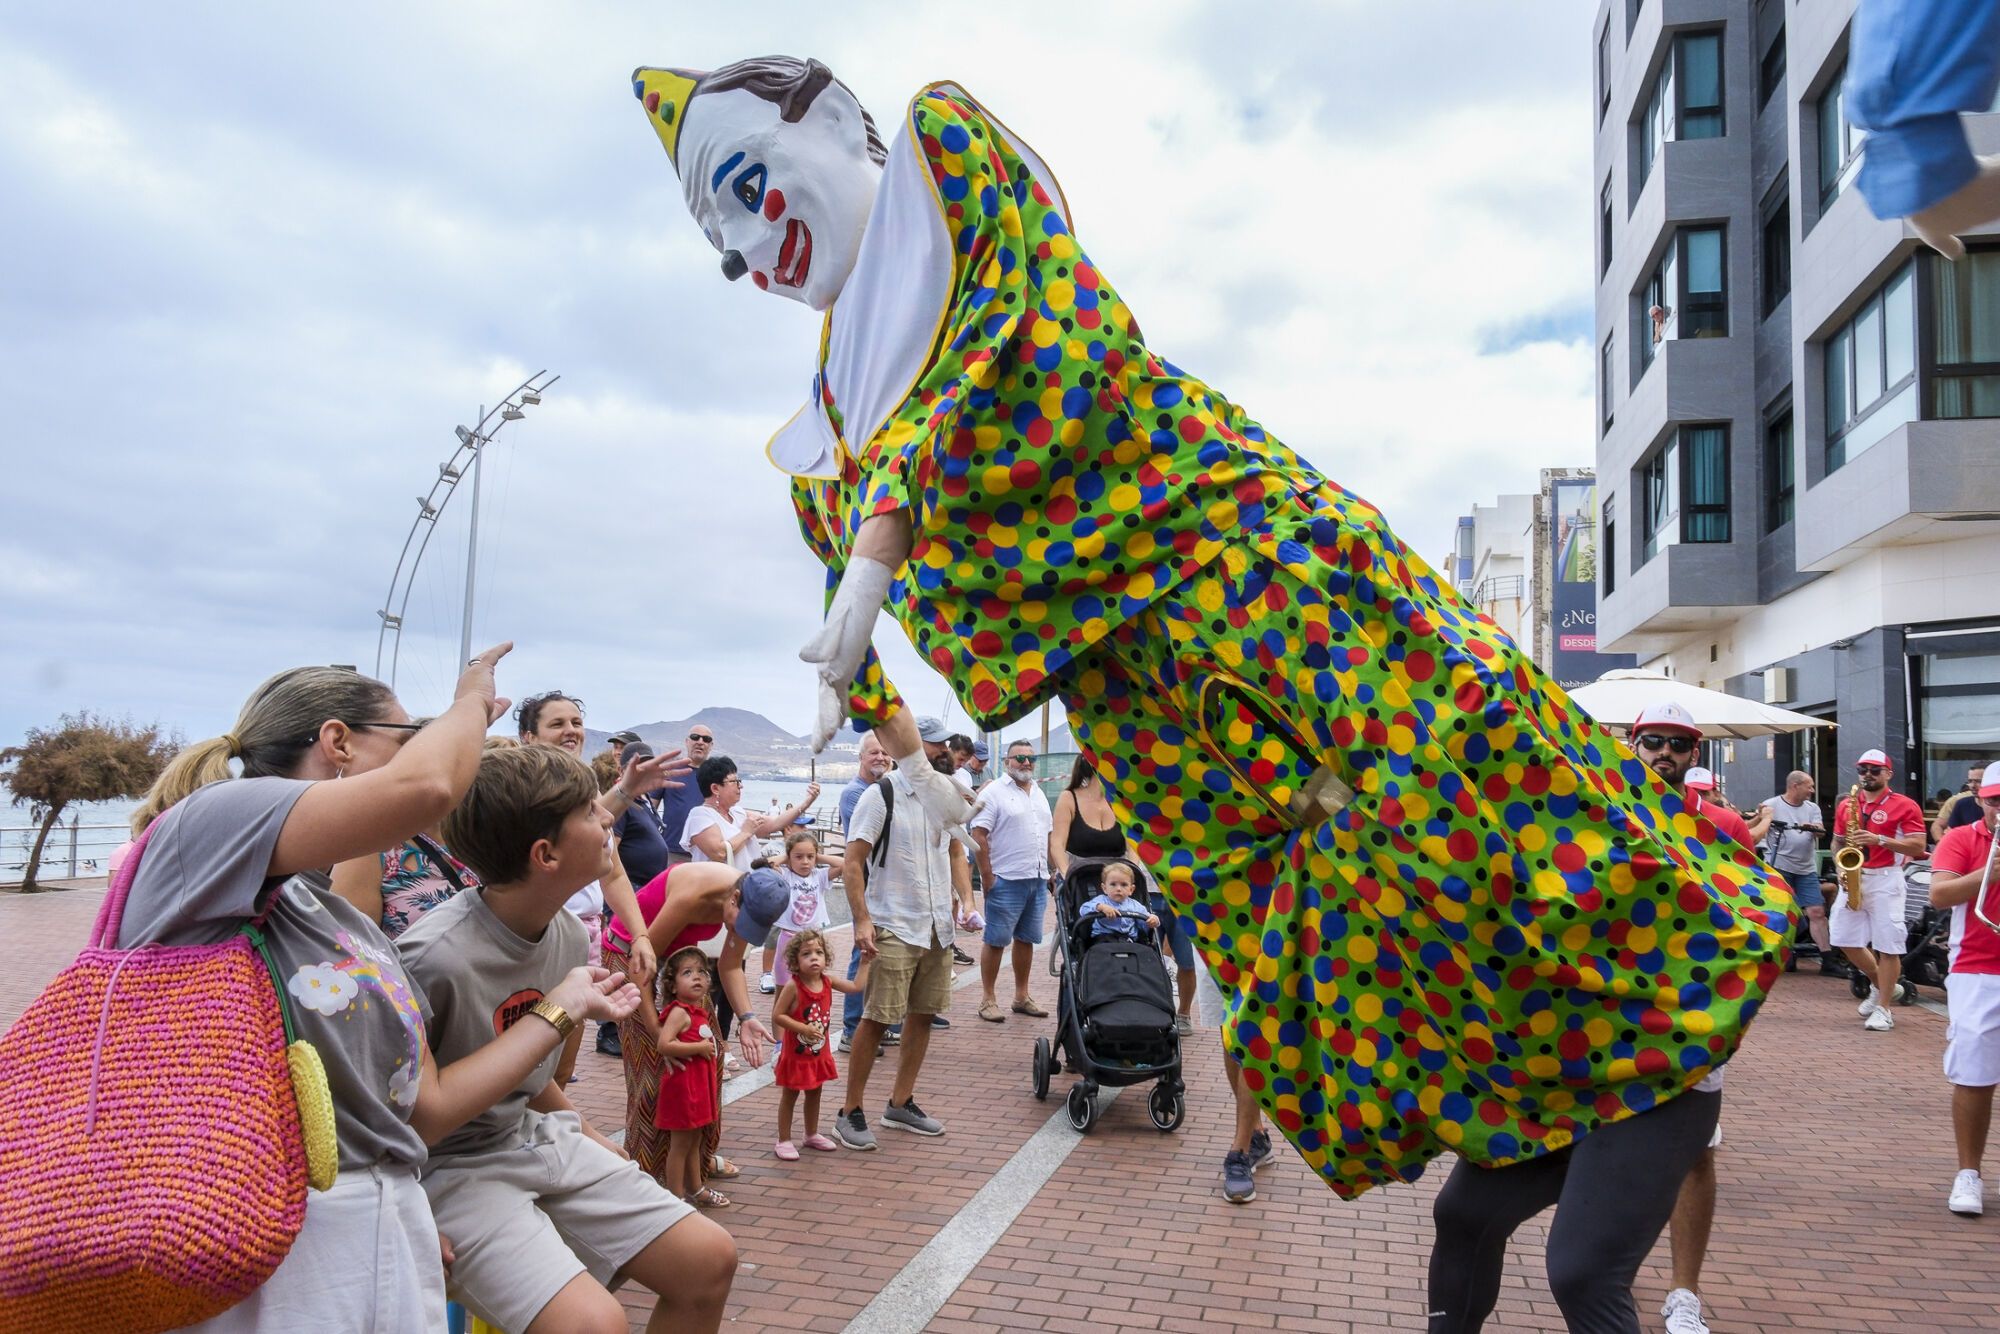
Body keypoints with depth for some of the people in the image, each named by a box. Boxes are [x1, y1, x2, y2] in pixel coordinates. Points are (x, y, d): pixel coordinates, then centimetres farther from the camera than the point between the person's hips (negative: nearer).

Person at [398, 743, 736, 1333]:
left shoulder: (567, 934, -2)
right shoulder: (434, 957, -28)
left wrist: (591, 1140, 13)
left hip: (538, 1139, 8)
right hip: (453, 1166, -8)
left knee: (710, 1260, 4)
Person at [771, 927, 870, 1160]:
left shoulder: (828, 982, -5)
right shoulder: (793, 986, -23)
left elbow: (857, 986, 2)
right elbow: (777, 1015, -22)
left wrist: (865, 962, 1)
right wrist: (803, 1028, -27)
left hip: (819, 1052, 6)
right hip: (796, 1052, -6)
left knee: (814, 1093, 20)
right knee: (789, 1096, 7)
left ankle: (812, 1135, 37)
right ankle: (783, 1141, 17)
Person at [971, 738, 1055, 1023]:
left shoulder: (1039, 794, 15)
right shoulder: (994, 793, -8)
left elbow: (1049, 836, 21)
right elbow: (978, 835, -12)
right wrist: (986, 875, -15)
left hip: (1038, 880, 7)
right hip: (1006, 881, -7)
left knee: (1026, 939, 13)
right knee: (996, 940, -1)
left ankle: (1022, 996, 22)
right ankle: (987, 998, 7)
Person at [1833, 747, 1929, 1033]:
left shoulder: (1905, 806, -4)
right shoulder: (1846, 805, 11)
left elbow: (1918, 847, -9)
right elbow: (1838, 841, 19)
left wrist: (1880, 840, -21)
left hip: (1886, 880, -5)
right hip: (1854, 878, 6)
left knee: (1888, 945, -5)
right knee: (1844, 939, 6)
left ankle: (1883, 1008, 2)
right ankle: (1881, 985, 28)